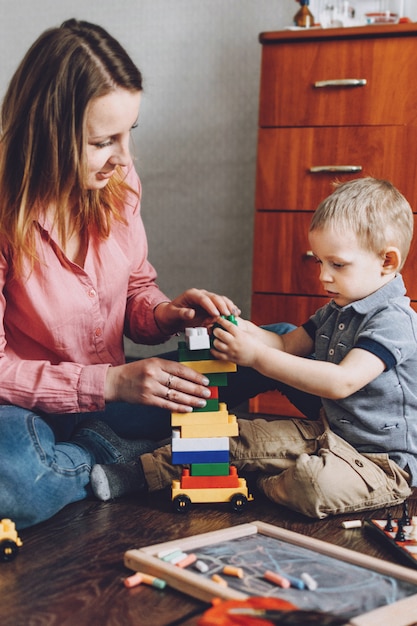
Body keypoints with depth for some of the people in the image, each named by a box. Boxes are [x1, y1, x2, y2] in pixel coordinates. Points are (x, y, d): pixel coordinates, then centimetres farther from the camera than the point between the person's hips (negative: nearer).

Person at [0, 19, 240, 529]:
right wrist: (110, 382, -28)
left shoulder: (116, 182, -5)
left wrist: (166, 314, -14)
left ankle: (94, 449, -12)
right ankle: (127, 463, -11)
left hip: (110, 392, 6)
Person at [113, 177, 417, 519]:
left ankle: (265, 487, -5)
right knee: (238, 437, -3)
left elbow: (342, 381, -33)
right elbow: (288, 344, 16)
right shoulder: (336, 311, 10)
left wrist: (257, 356, -33)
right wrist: (249, 333, -8)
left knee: (314, 482, -36)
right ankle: (150, 469, 5)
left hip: (382, 461, -9)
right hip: (327, 432, 9)